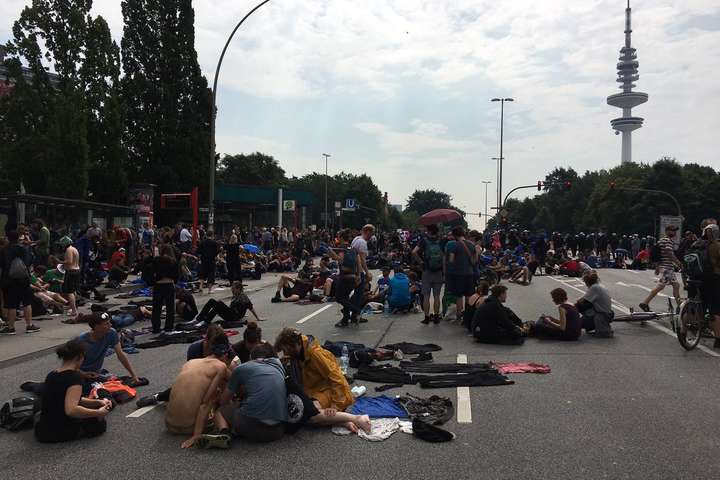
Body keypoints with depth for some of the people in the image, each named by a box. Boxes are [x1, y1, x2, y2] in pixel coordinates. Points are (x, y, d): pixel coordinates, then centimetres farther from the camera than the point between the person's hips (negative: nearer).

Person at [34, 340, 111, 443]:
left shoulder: (52, 374, 7)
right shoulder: (75, 376, -20)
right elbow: (71, 410, -32)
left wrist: (98, 402, 10)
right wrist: (98, 412, -20)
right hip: (59, 434, -7)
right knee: (100, 423, 19)